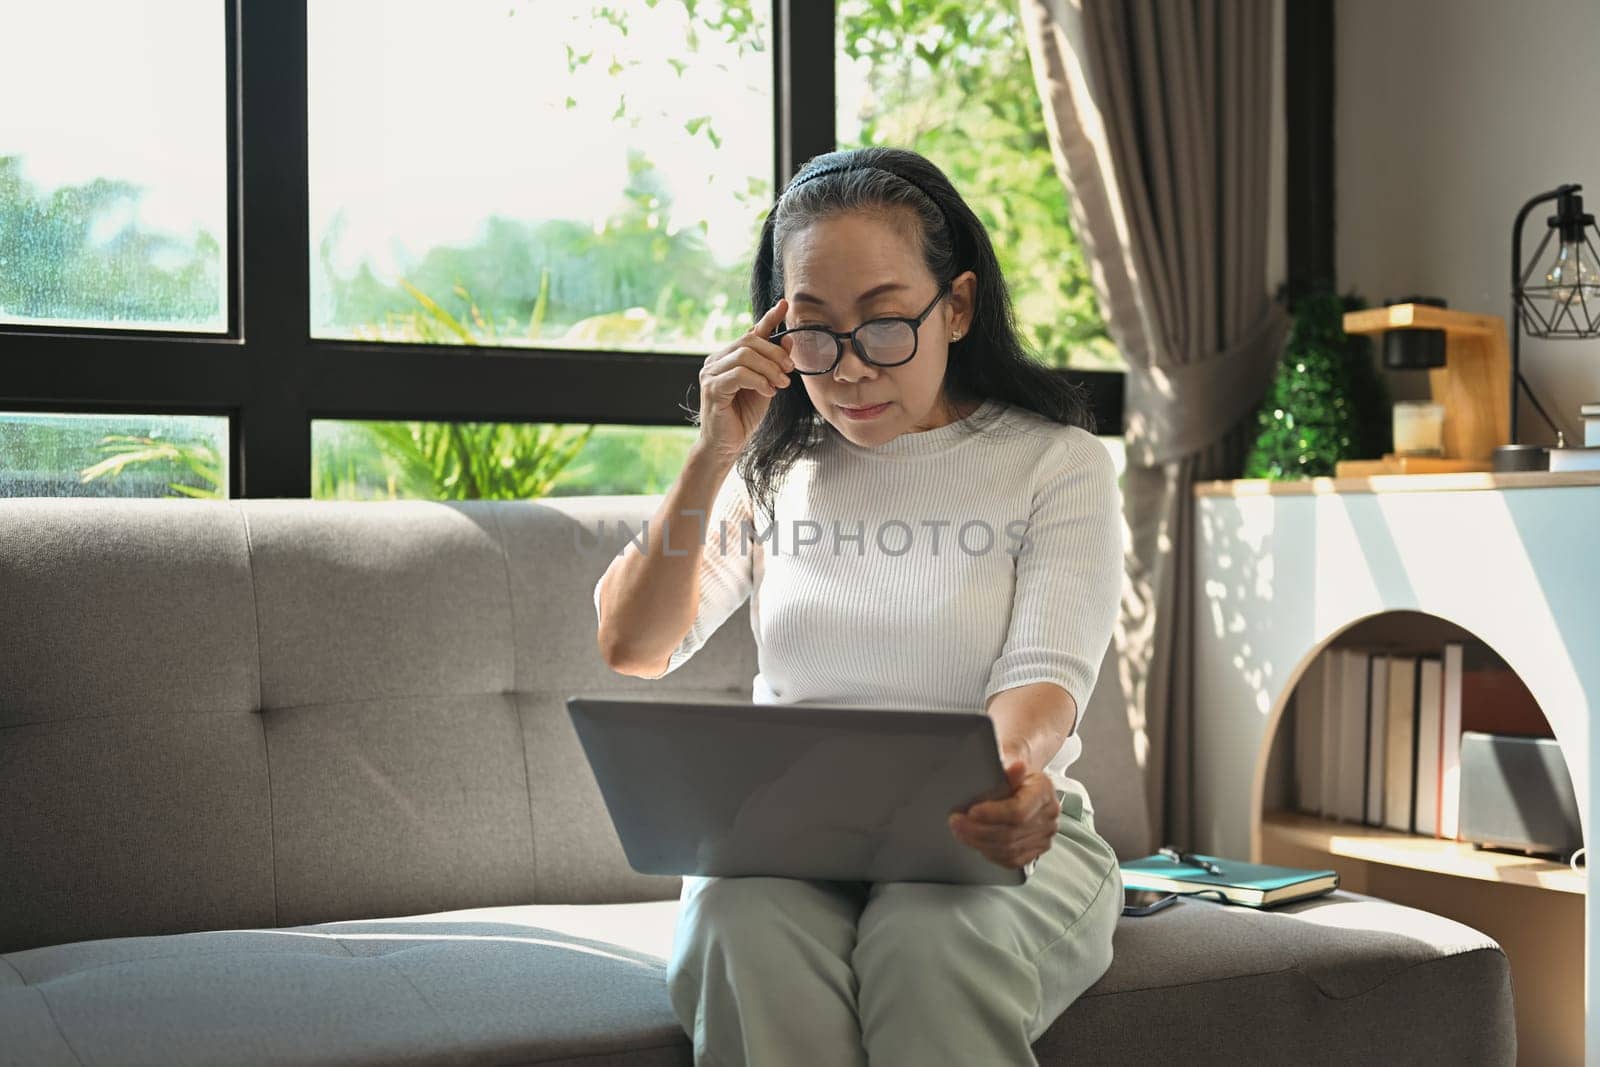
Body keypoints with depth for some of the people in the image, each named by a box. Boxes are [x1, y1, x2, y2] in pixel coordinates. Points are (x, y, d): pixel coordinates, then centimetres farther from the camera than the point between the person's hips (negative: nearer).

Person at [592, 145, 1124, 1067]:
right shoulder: (774, 467, 11)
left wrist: (1013, 772, -36)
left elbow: (1044, 676, -11)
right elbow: (633, 649, 2)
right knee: (743, 929, -33)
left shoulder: (1059, 462, 2)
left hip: (993, 839, -2)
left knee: (928, 942, -36)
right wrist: (715, 457, -8)